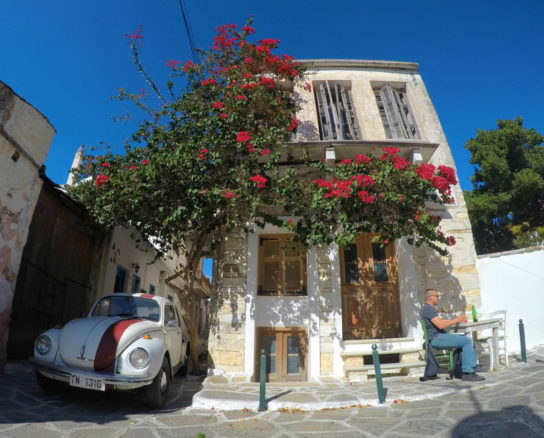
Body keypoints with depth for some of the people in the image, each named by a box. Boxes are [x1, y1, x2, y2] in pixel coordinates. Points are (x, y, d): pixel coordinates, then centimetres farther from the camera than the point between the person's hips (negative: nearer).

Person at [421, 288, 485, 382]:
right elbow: (441, 325, -22)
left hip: (439, 336, 11)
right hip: (436, 338, -11)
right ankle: (467, 373, -13)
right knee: (467, 341, -17)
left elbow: (441, 321, 24)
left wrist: (456, 319, 15)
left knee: (468, 339, 12)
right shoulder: (428, 308, -15)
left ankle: (471, 368, 9)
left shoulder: (429, 308, 20)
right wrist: (456, 320, -10)